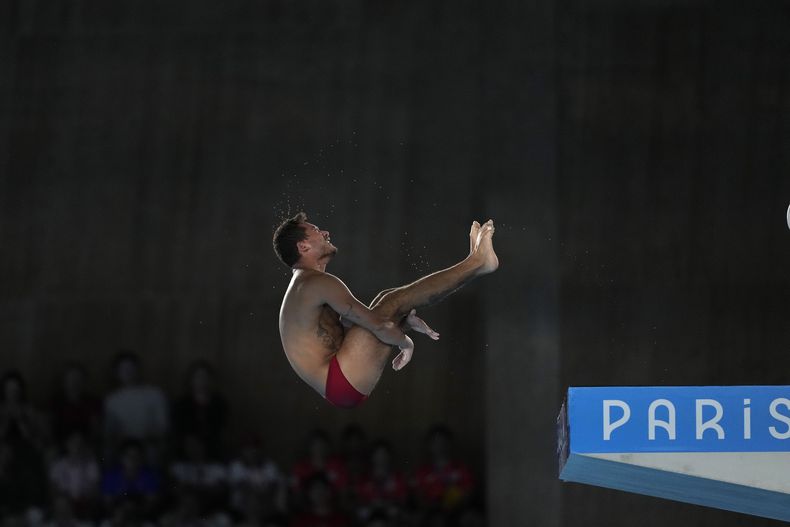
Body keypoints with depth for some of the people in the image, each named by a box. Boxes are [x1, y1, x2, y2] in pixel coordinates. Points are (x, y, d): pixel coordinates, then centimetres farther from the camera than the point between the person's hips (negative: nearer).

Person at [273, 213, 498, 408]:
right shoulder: (318, 282, -15)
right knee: (391, 304, -12)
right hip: (343, 382, -11)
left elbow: (362, 317, 25)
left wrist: (405, 320, 15)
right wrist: (405, 342, -1)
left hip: (335, 386, 11)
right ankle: (478, 262, -3)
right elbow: (377, 324, -18)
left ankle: (475, 262, 12)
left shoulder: (303, 286, 19)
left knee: (386, 301, 14)